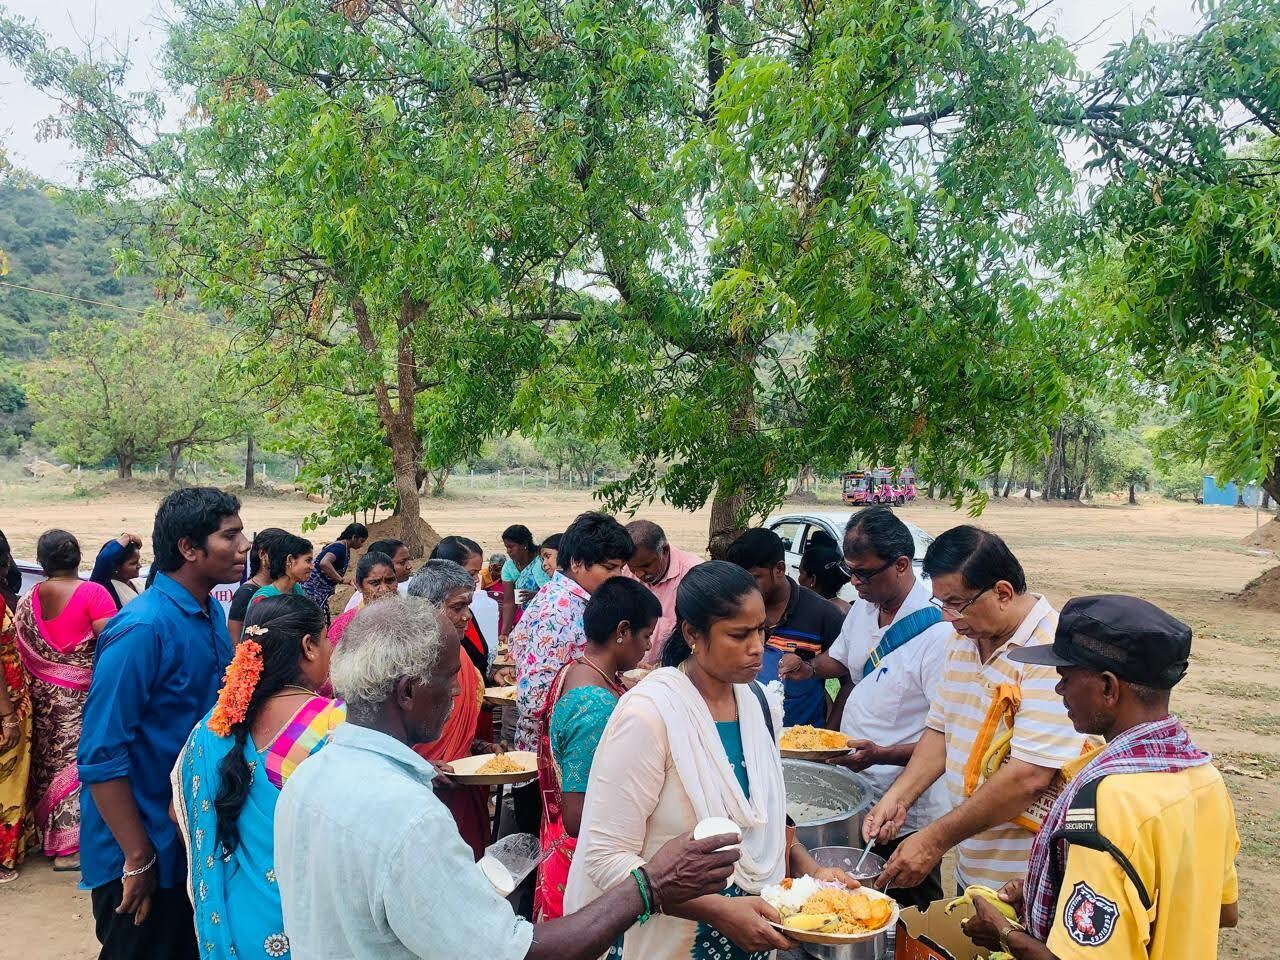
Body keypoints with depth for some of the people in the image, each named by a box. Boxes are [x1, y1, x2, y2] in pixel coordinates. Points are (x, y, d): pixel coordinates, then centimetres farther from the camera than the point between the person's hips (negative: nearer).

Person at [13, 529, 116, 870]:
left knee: (50, 758, 16)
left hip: (42, 696, 6)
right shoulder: (92, 593, -13)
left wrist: (37, 687, 14)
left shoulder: (26, 601, 5)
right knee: (76, 762, -1)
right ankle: (68, 846, 0)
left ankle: (48, 833, 27)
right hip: (80, 695, -5)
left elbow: (22, 650, 6)